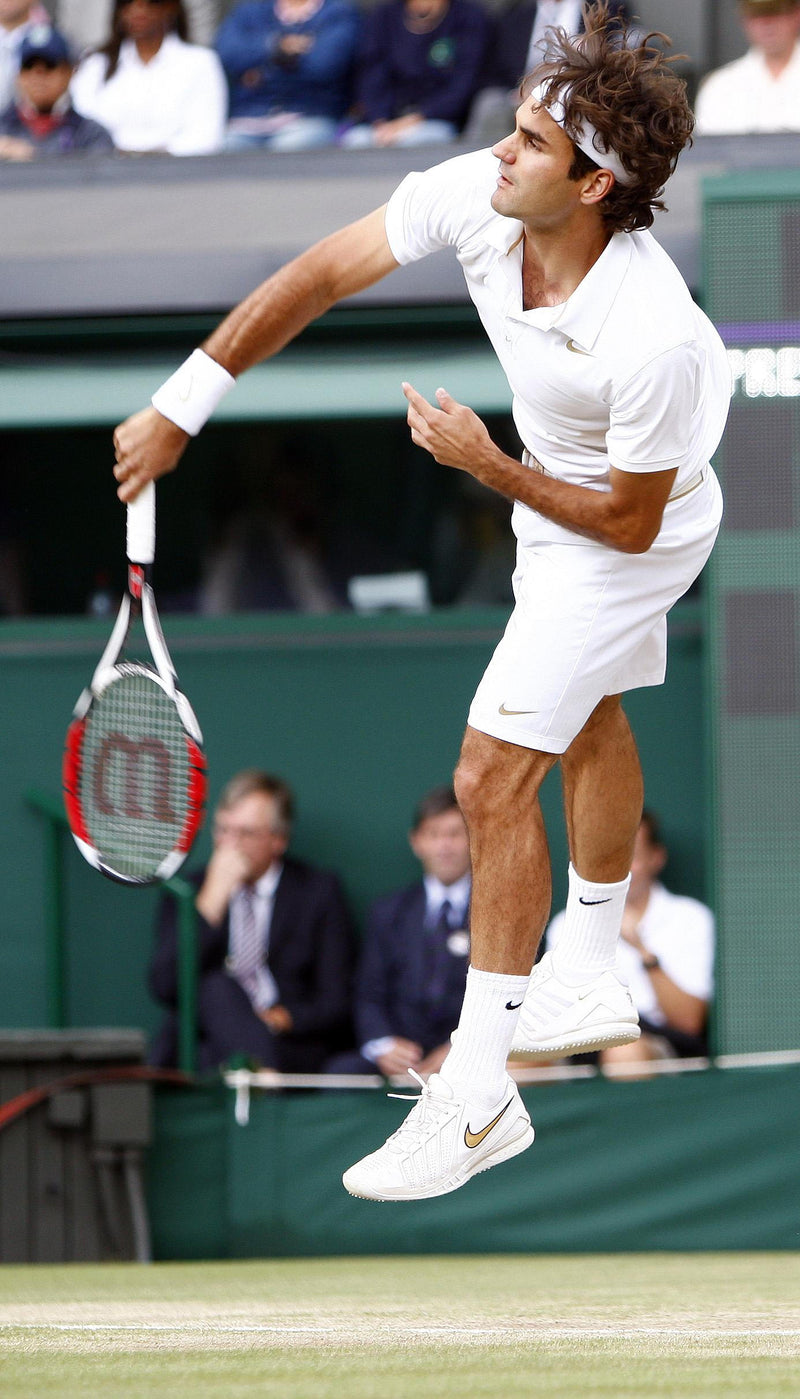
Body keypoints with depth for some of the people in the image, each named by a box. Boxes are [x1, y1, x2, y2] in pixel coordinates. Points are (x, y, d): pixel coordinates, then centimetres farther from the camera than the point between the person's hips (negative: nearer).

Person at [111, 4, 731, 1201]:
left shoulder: (653, 339, -42)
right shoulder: (475, 196, -26)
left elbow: (630, 521, -27)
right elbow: (322, 275, -16)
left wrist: (492, 468, -29)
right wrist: (182, 406, -16)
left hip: (629, 531, -8)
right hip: (554, 488, 8)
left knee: (495, 776, -12)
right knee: (587, 726, 28)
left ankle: (478, 1094, -5)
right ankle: (590, 969, 53)